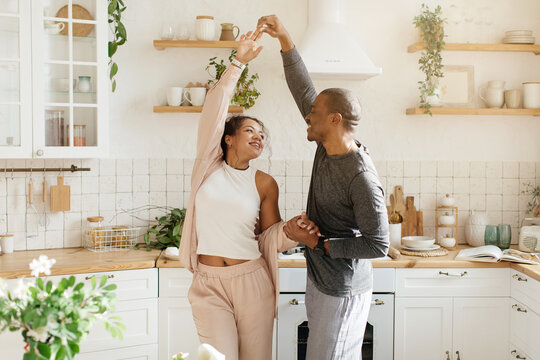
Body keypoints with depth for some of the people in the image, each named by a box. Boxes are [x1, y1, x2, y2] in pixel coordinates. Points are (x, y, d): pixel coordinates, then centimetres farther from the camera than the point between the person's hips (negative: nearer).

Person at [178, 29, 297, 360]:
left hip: (252, 281, 1)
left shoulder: (265, 184, 4)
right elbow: (215, 109, -5)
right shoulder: (209, 166, 2)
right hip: (209, 284, -1)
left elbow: (271, 236, 9)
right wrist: (239, 63, -8)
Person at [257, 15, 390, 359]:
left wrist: (317, 243, -19)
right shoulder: (329, 147, 0)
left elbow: (378, 244, -22)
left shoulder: (361, 177, -24)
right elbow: (303, 90, 7)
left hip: (342, 292, -8)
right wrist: (285, 38, 0)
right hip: (320, 280, 8)